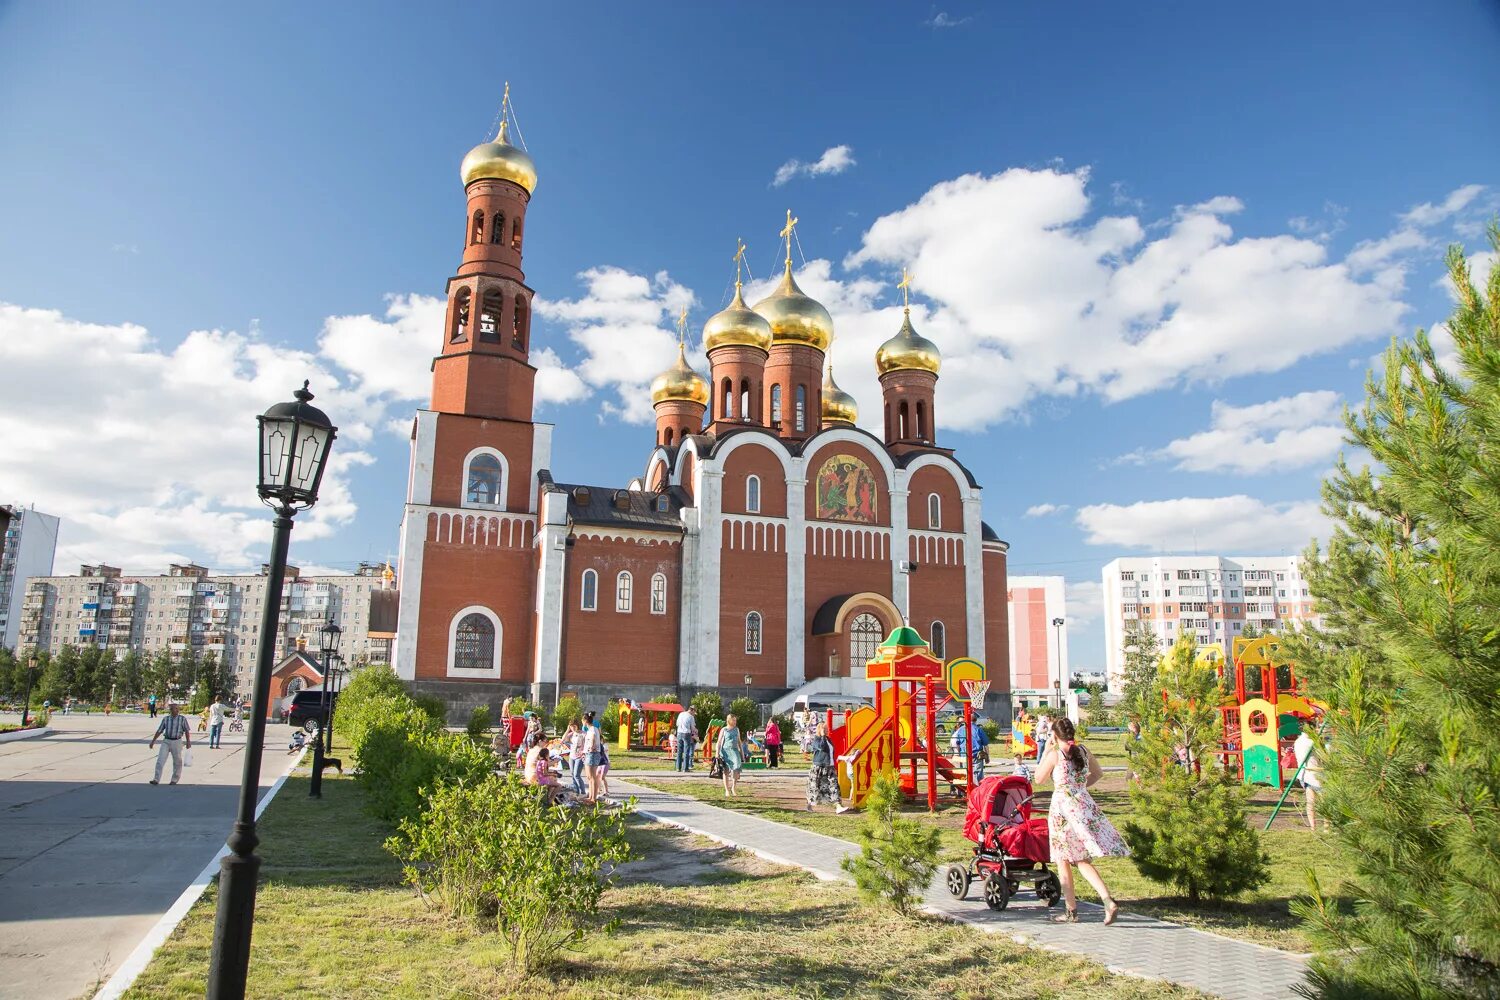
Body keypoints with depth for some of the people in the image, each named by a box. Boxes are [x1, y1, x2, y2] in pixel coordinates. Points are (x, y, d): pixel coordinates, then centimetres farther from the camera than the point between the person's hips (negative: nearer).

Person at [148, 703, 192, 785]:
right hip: (166, 741, 2)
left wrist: (188, 741, -7)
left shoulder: (182, 719, -2)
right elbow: (159, 731, 10)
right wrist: (153, 741, 8)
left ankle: (174, 780, 20)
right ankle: (156, 780, -8)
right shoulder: (166, 719, 5)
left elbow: (187, 731, 0)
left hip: (177, 742, -2)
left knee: (177, 762, 7)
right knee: (160, 760, -8)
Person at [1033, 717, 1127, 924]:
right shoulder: (1083, 752, 6)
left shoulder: (1055, 754, -10)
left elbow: (1039, 778, 1)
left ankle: (1072, 911, 13)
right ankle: (1109, 901, -8)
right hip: (1084, 805, 5)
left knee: (1063, 860, 9)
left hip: (1062, 805, -5)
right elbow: (1098, 773, 22)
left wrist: (1046, 751, 2)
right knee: (1083, 860, 10)